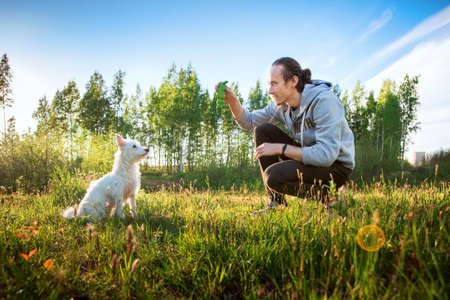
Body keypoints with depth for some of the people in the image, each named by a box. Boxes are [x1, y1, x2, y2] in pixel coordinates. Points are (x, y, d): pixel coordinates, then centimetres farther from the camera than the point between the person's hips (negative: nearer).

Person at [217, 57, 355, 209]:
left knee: (274, 176, -28)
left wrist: (279, 148, -28)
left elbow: (326, 154, -32)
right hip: (310, 156, 8)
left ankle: (323, 193, -3)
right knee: (262, 130, -5)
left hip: (336, 166, -8)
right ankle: (276, 201, -4)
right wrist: (232, 100, -12)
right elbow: (248, 121, 7)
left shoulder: (323, 100, -24)